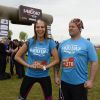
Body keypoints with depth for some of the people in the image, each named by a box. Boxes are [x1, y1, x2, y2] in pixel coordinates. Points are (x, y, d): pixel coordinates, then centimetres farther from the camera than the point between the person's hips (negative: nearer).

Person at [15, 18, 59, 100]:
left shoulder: (50, 42, -8)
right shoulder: (30, 41, -6)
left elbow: (56, 60, -6)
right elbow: (17, 56, -3)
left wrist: (45, 67, -17)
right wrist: (29, 65, -13)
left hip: (44, 76, -1)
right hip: (30, 75, 1)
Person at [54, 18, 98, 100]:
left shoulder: (87, 44, -6)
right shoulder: (63, 44, 5)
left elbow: (94, 62, -8)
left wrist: (91, 80, -14)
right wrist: (56, 76, 5)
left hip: (80, 83, -4)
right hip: (64, 82, 4)